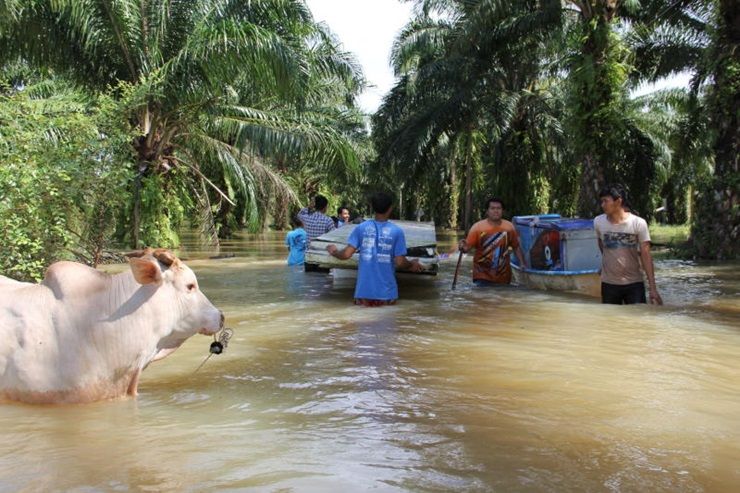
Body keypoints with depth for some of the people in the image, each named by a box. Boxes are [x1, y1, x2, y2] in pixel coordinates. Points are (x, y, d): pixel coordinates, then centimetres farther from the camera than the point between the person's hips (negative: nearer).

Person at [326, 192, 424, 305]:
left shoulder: (361, 228, -2)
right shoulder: (397, 231, -5)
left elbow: (346, 254, -5)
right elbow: (400, 262, -6)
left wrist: (334, 252, 16)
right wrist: (412, 265, 16)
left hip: (364, 291, 1)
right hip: (386, 292, -1)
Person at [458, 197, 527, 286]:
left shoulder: (509, 227, 0)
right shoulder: (477, 227, -9)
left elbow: (516, 248, 11)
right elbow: (467, 247, -9)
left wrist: (523, 265, 5)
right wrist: (463, 247, -31)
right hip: (483, 277, -3)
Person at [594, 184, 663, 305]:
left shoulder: (638, 223, -12)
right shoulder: (598, 222, -6)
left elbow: (646, 256, -10)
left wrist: (653, 288, -13)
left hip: (634, 283, -2)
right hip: (609, 284, 2)